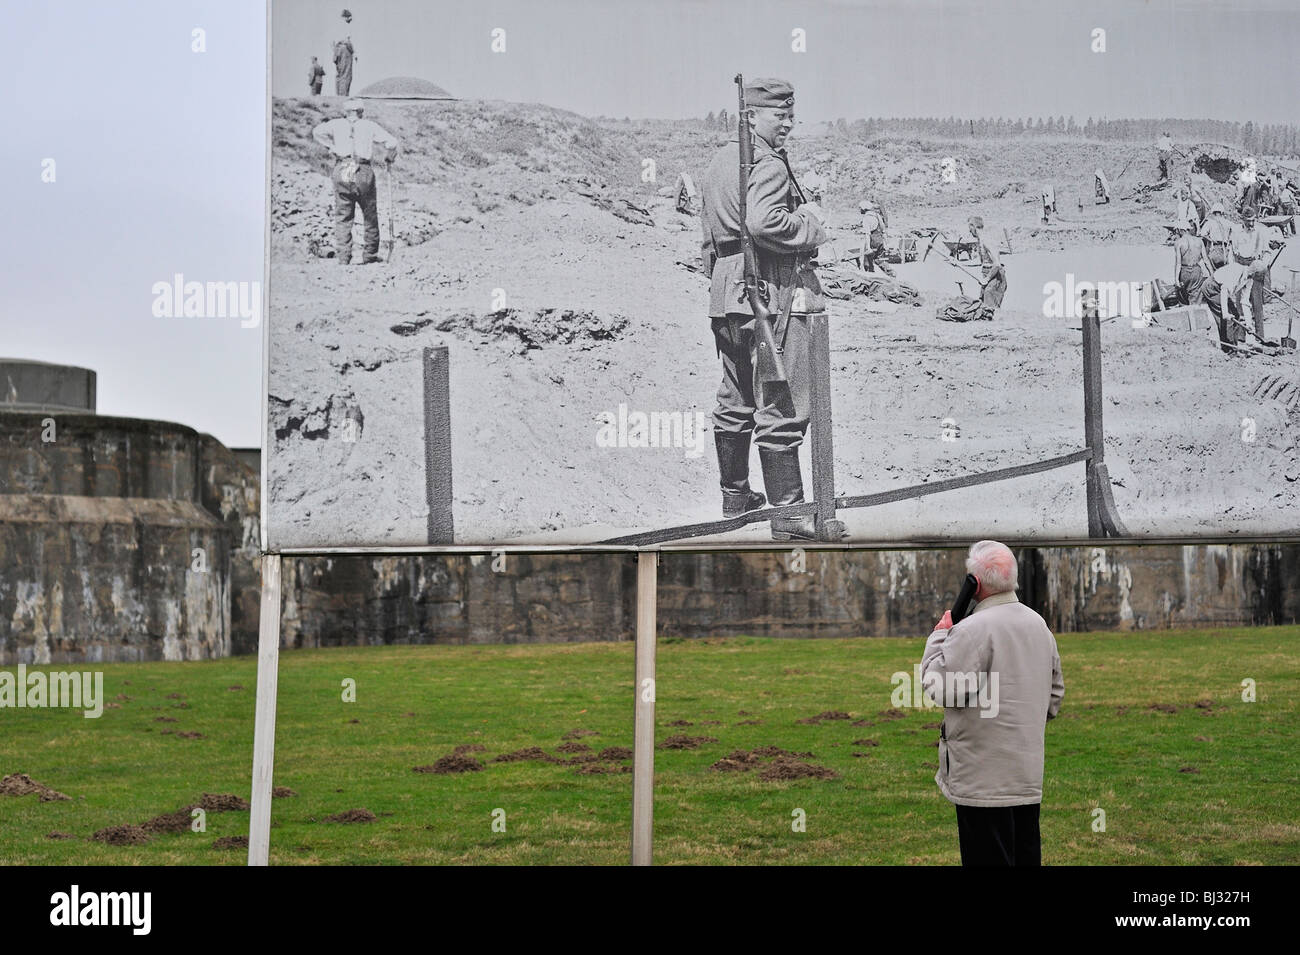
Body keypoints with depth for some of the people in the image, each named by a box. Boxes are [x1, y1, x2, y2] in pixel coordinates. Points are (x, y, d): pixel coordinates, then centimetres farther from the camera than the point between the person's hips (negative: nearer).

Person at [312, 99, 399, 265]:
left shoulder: (336, 124, 12)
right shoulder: (369, 126, 10)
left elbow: (317, 132, -4)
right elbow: (391, 142, 1)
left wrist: (332, 147, 4)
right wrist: (387, 157, 19)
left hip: (341, 171, 1)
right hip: (364, 173, -1)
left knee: (342, 218, 6)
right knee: (370, 216, 15)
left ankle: (343, 258, -3)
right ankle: (370, 256, 18)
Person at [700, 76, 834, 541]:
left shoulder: (719, 161, 18)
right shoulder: (769, 164, -12)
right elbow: (763, 223, -27)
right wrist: (809, 224, -13)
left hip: (726, 295, 10)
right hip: (772, 292, -10)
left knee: (735, 400, 18)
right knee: (781, 407, -7)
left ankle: (734, 494, 30)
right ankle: (787, 512, -6)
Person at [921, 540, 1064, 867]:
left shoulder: (973, 629, -19)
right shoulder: (1038, 625, 10)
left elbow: (941, 689, -17)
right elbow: (1056, 690, 19)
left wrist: (938, 636, -5)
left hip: (985, 776, -8)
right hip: (1029, 775, 8)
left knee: (988, 857, -3)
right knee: (1026, 855, 16)